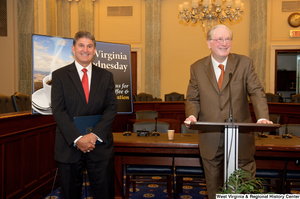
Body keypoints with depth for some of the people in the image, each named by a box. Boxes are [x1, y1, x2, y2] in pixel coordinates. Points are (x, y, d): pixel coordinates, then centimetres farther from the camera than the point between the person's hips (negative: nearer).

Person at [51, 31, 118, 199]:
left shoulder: (106, 76, 8)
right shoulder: (59, 75, 3)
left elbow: (112, 108, 0)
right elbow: (58, 110, -6)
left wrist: (95, 135, -13)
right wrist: (77, 139, -16)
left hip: (100, 146, 1)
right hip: (69, 146, -1)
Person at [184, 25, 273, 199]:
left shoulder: (244, 63, 2)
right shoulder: (197, 68, 4)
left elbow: (257, 93, -5)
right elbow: (193, 99, 6)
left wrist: (263, 118, -22)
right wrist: (192, 115, -16)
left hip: (240, 138, 0)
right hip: (211, 138, 1)